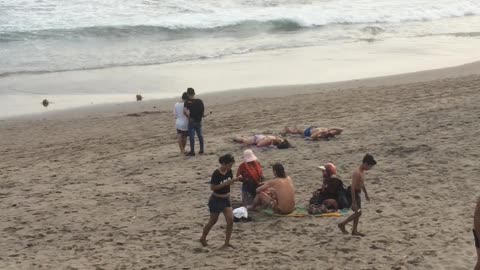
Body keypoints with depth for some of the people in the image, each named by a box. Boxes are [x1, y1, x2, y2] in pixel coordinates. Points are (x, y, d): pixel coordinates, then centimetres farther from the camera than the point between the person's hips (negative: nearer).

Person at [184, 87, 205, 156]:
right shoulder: (200, 101, -1)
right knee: (200, 135, 15)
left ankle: (192, 151, 4)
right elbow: (203, 110, 5)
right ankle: (201, 149, 21)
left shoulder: (187, 102, -14)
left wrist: (189, 117, -16)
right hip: (199, 121, 4)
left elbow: (185, 111, -29)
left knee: (192, 136, 1)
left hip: (192, 121, -4)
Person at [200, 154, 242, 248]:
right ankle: (203, 238, 32)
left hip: (226, 199, 6)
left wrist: (236, 179, -11)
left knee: (230, 220, -4)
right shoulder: (216, 174, -24)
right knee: (213, 221, 10)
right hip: (216, 200, -6)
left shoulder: (229, 171, -3)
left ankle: (227, 242, 6)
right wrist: (225, 184, -28)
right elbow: (212, 187, -23)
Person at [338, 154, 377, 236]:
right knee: (358, 212, -7)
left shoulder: (363, 171, 4)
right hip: (352, 193, -10)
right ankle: (342, 224, 5)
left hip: (357, 192, 10)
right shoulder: (357, 173, -26)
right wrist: (353, 202, -28)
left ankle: (355, 230, 24)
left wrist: (366, 194, 29)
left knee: (358, 212, 14)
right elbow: (353, 188, -28)